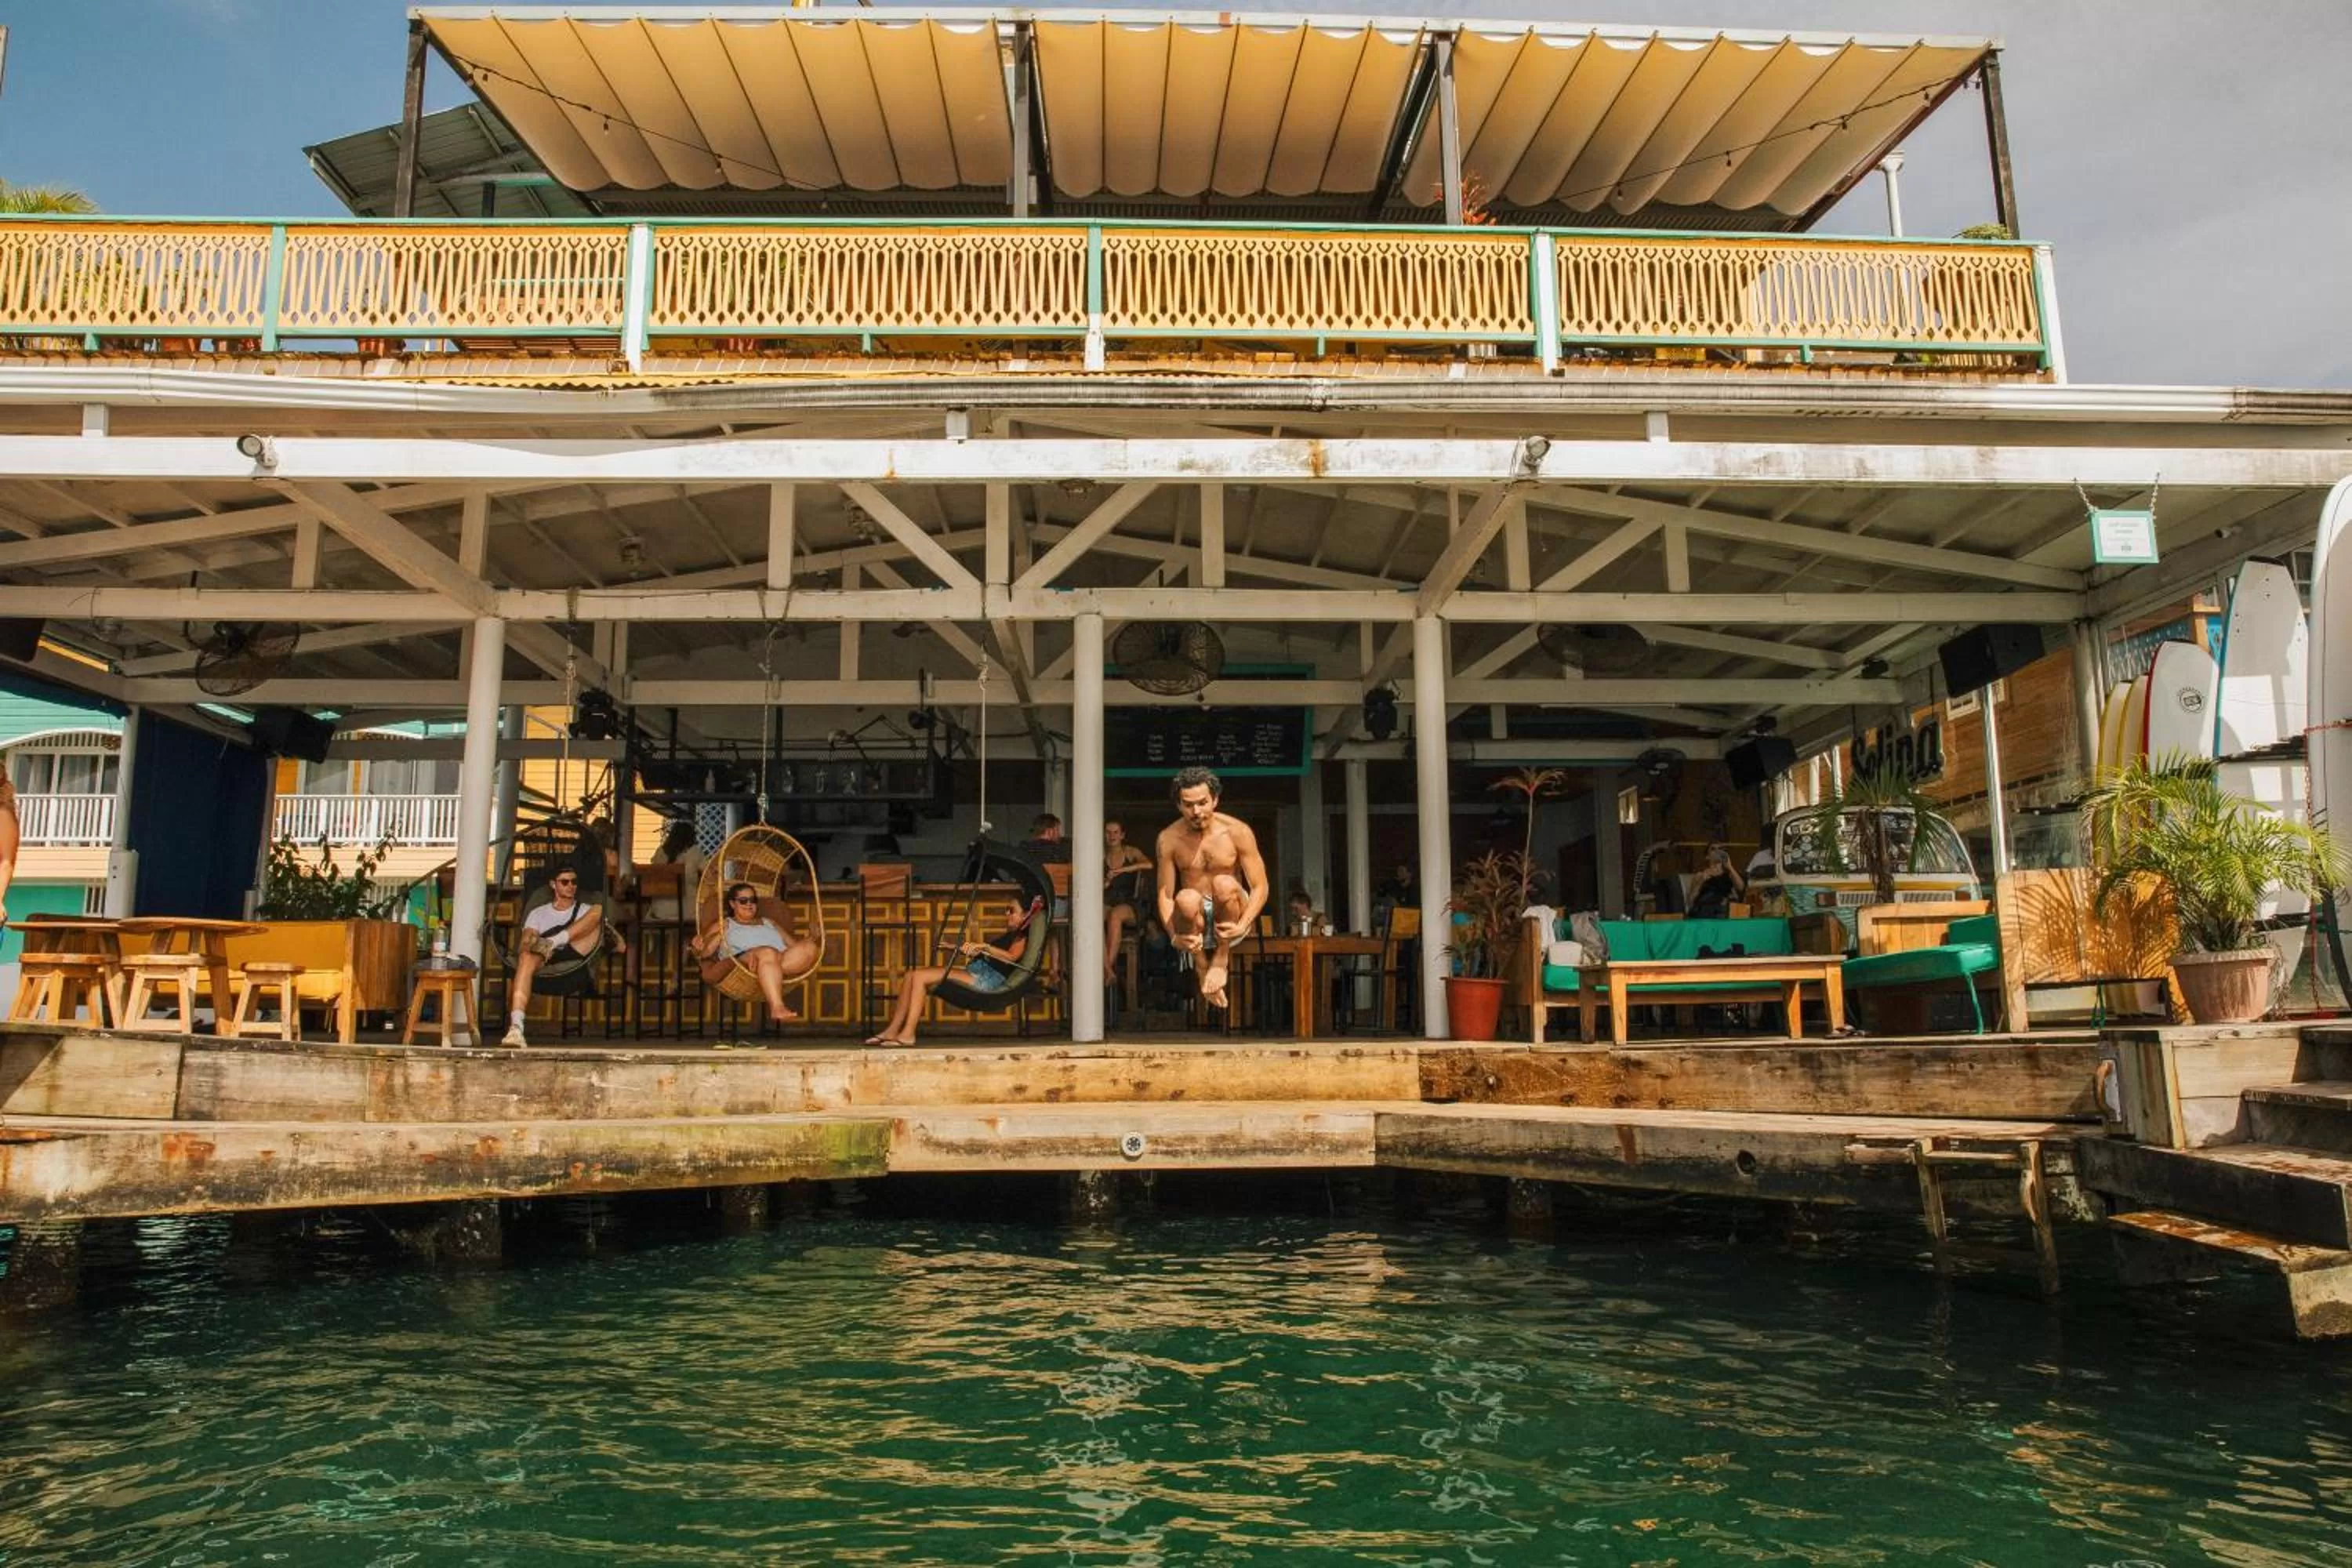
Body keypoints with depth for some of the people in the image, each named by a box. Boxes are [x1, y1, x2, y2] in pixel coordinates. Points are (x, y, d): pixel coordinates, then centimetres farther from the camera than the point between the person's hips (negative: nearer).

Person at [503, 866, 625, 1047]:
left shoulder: (587, 911, 28)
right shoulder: (538, 914, 29)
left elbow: (621, 947, 17)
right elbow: (524, 943, 10)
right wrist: (526, 947, -15)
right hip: (546, 964, 0)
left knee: (599, 910, -14)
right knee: (526, 958, -37)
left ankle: (552, 942, -32)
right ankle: (516, 1029, -52)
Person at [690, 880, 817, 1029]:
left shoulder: (769, 922, 38)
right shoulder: (724, 924, 28)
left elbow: (793, 944, 29)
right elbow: (703, 952, 15)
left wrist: (805, 938, 8)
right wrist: (697, 948, -8)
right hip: (742, 960, -4)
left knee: (810, 947, -28)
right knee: (767, 953, -41)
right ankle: (777, 1008, -59)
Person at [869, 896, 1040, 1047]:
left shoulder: (1021, 937, 0)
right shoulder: (1007, 934, 28)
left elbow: (1011, 957, -21)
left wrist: (984, 946, -27)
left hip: (988, 978, -10)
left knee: (919, 977, -20)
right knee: (911, 976, -1)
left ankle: (907, 1034, -20)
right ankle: (892, 1031, -5)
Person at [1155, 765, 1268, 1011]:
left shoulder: (1237, 832, -9)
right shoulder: (1169, 839, -6)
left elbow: (1260, 887, -8)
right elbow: (1165, 895, -6)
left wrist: (1242, 926, -25)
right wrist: (1174, 937, -24)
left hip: (1230, 918, 0)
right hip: (1195, 919, 0)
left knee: (1224, 884, -33)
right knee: (1187, 898, -35)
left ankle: (1220, 959, -12)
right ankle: (1202, 967, -12)